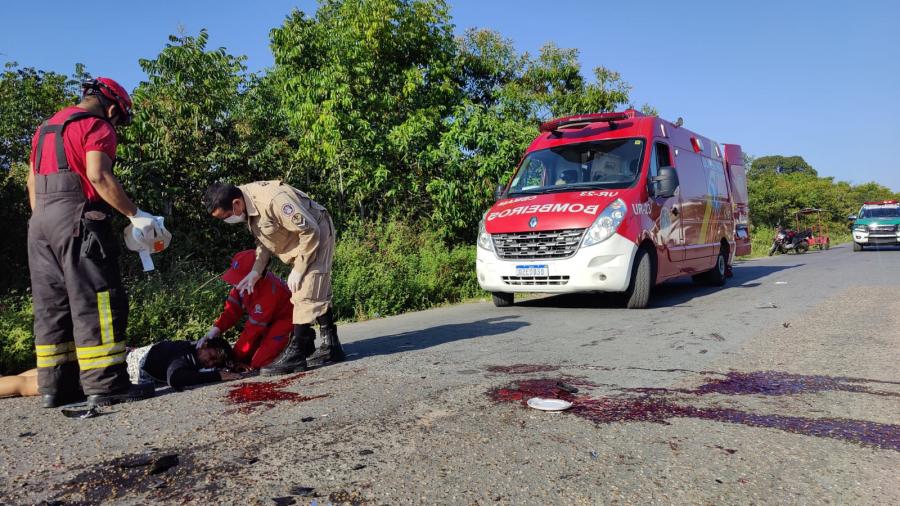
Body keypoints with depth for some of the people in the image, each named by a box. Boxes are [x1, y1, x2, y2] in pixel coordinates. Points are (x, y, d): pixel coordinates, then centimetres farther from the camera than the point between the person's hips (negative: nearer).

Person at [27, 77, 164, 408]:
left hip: (39, 221, 9)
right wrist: (135, 214, -14)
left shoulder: (46, 128, 24)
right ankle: (105, 383, -11)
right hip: (77, 219, -8)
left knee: (51, 306, 8)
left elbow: (32, 183, 23)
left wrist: (41, 219, 23)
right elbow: (98, 176, -17)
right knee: (95, 302, -9)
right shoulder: (97, 126, -2)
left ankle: (55, 386, 10)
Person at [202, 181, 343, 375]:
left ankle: (295, 355, -13)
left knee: (306, 294, -14)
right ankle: (331, 347, 20)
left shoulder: (273, 200, -36)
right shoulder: (247, 204, -8)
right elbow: (263, 239, 5)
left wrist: (298, 269, -24)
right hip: (299, 238, 10)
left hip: (315, 235, -10)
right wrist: (256, 271, -7)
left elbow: (310, 231, -31)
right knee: (318, 293, 12)